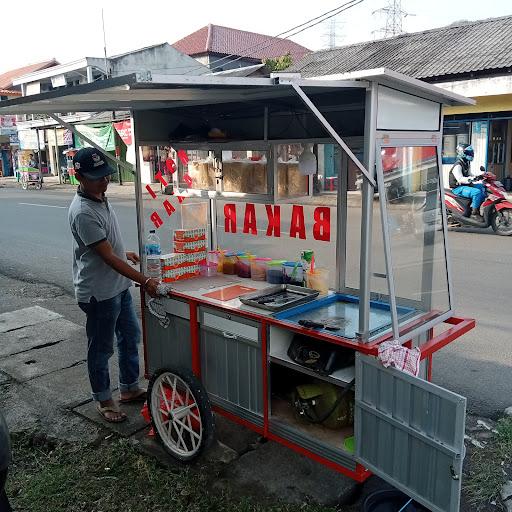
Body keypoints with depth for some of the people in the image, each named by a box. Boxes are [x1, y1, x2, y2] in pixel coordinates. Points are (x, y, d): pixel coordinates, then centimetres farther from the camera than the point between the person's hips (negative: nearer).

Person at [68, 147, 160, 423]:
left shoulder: (100, 199, 4)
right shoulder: (83, 212, -26)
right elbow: (108, 257, -27)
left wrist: (124, 254, 21)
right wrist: (145, 281, -27)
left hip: (119, 286, 9)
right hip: (99, 293, -9)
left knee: (130, 336, 20)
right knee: (101, 348, 8)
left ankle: (130, 388, 37)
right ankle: (103, 400, 28)